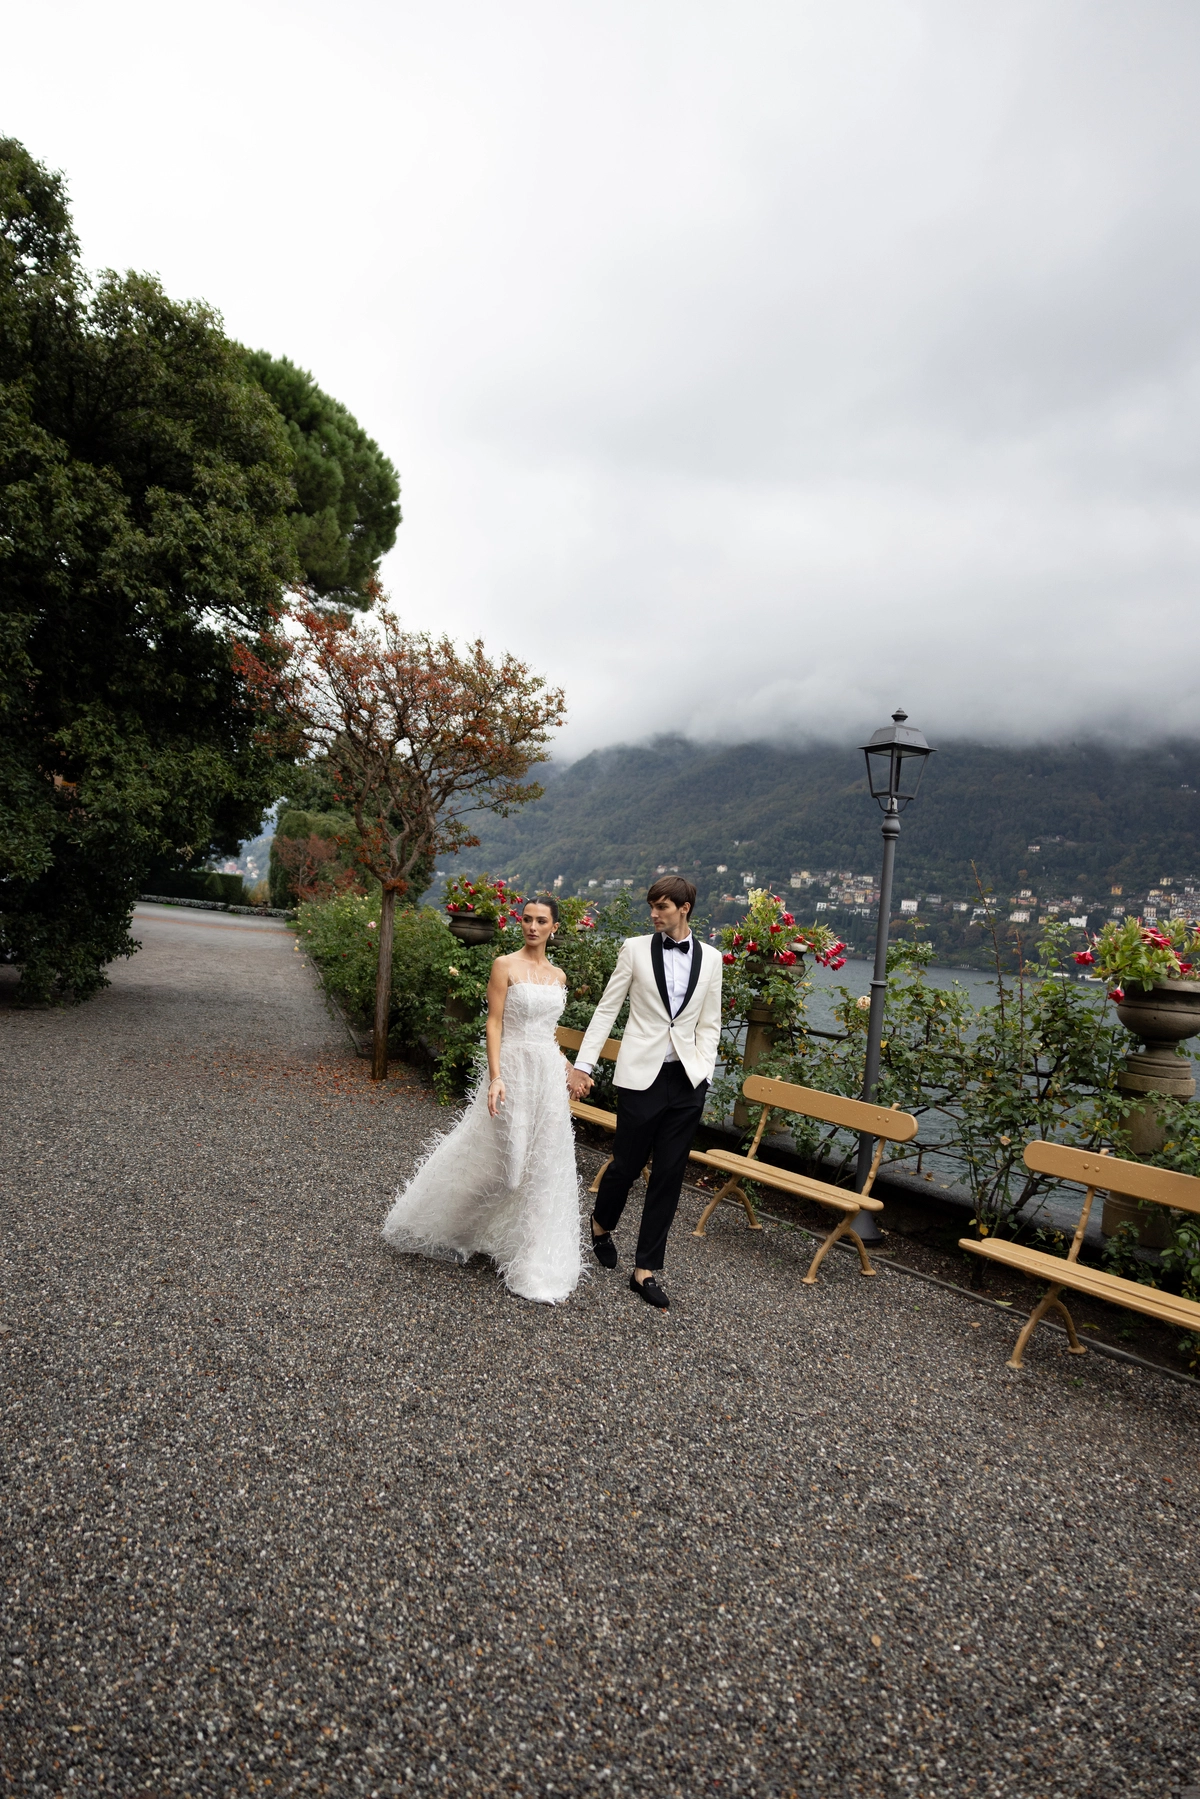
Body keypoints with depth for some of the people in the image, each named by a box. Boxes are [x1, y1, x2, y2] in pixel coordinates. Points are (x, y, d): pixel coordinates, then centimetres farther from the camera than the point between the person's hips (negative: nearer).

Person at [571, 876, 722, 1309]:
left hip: (688, 1080, 3)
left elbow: (709, 1024, 10)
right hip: (641, 1075, -2)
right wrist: (583, 1064, -5)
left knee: (669, 1175, 6)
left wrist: (703, 1072, -1)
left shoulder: (710, 958, 6)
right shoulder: (636, 949, -1)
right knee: (627, 1163, 6)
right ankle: (601, 1224, 39)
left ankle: (646, 1269, 18)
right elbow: (606, 1009, 0)